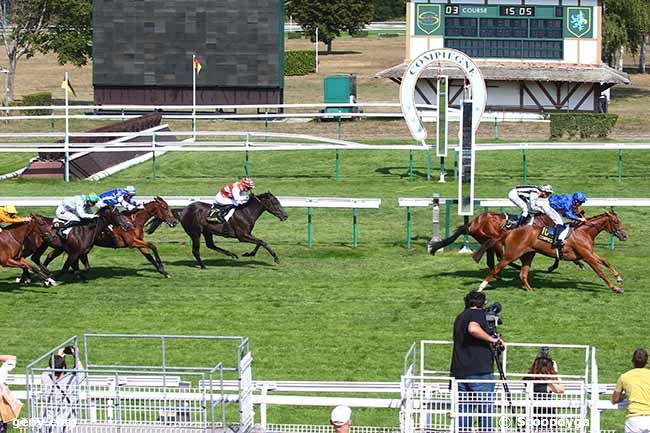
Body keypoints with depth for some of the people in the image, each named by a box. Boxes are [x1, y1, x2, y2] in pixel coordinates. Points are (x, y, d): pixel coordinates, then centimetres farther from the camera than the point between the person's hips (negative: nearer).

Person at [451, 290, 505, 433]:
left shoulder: (460, 317, 21)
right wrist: (491, 339, -13)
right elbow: (473, 329, -24)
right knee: (486, 411, -4)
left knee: (463, 410, 8)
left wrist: (491, 341, 31)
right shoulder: (478, 313, -3)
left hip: (459, 372, 7)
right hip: (479, 372, -7)